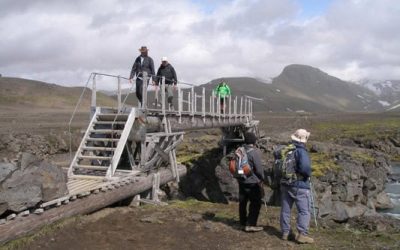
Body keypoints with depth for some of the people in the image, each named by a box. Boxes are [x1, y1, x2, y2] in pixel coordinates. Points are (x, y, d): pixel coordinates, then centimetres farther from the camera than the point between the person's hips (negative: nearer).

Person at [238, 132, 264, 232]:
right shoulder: (255, 152, -18)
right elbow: (259, 168, -16)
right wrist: (262, 179, 0)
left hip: (241, 181, 7)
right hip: (252, 182, -7)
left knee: (242, 202, 14)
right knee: (255, 203, 3)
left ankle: (243, 223, 25)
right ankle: (250, 225, 2)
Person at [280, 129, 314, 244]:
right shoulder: (301, 151, -17)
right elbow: (305, 167, -29)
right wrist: (308, 174, -10)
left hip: (285, 184, 7)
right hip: (300, 185, -7)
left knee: (285, 210, 13)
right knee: (304, 211, 0)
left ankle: (285, 233, 20)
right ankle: (302, 234, -5)